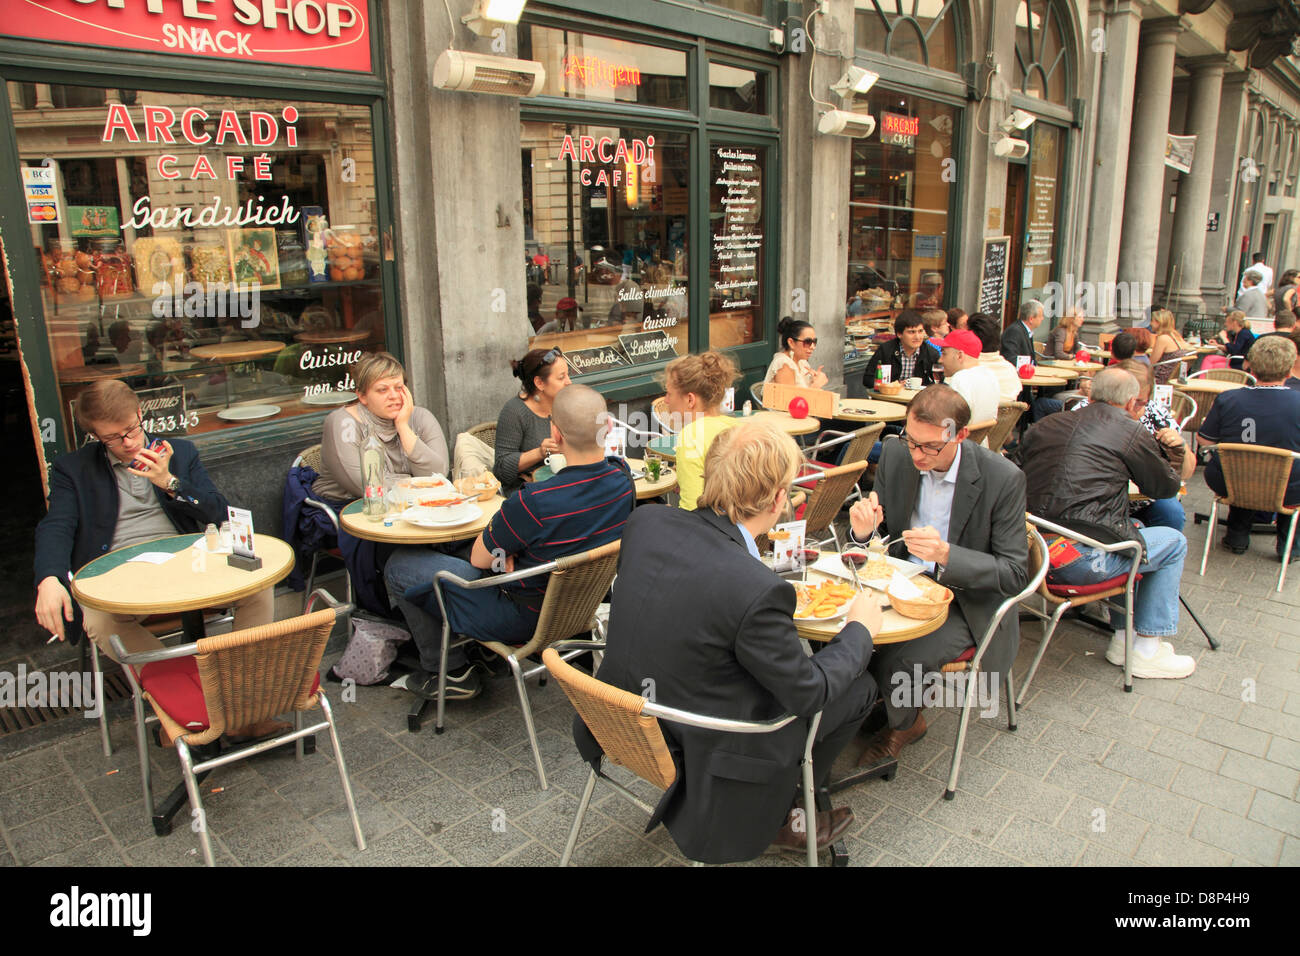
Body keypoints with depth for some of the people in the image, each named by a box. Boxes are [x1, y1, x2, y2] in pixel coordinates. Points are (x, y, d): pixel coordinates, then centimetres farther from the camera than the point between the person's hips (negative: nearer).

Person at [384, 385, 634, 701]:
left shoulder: (535, 502, -35)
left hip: (524, 617, -7)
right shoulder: (623, 479, -14)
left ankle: (450, 672, 16)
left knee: (399, 565, 7)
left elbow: (480, 559, -18)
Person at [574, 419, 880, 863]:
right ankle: (771, 816, 22)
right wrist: (859, 630, 0)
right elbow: (808, 692, -16)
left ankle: (771, 807, 30)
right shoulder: (758, 590, -32)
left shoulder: (645, 521, -13)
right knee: (859, 687, 10)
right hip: (703, 755, -6)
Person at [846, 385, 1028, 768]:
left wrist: (946, 556, -33)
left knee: (897, 660, -26)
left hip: (964, 602, -4)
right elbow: (878, 532, 5)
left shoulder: (1003, 478, -19)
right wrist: (864, 529, -21)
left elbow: (1014, 575, -16)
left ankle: (903, 722, 11)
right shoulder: (895, 454, -7)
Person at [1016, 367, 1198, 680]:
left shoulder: (1043, 426, 14)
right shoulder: (1130, 432, 1)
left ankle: (1123, 637, 33)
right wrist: (1174, 448, 33)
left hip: (1031, 553, 7)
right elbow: (1167, 487, 14)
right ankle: (1147, 651, 21)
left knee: (1128, 528, 33)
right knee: (1174, 542, 19)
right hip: (1081, 562, -7)